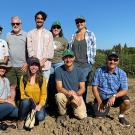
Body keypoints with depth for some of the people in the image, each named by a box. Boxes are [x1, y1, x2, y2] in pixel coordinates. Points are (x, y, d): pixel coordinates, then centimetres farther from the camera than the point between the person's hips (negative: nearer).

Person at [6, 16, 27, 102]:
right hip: (10, 66, 3)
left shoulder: (25, 35, 2)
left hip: (22, 66, -3)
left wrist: (27, 63, -8)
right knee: (12, 87, 6)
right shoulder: (8, 36, 13)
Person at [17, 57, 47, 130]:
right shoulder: (23, 78, -3)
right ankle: (21, 120, -8)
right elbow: (22, 94, -1)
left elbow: (44, 95, -3)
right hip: (27, 104, 0)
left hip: (38, 104, 0)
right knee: (26, 101, -34)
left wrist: (39, 105, -17)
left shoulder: (42, 79, -3)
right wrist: (29, 99, -18)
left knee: (40, 117, -27)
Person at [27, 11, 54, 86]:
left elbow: (50, 49, 4)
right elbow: (29, 48, 2)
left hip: (45, 64, 0)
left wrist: (43, 60, -10)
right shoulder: (30, 33, 12)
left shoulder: (49, 33, 13)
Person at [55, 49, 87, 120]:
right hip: (65, 95, -1)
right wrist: (71, 93, -30)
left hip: (77, 95, 1)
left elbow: (82, 88, -3)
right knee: (59, 96, -35)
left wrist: (75, 94, -24)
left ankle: (73, 107, 16)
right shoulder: (59, 70, -11)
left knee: (82, 116, -19)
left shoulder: (78, 71, -6)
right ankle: (62, 113, -4)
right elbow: (59, 88, -15)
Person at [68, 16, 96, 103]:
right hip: (74, 63, 2)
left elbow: (93, 49, 3)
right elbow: (70, 49, 15)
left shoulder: (90, 34, 6)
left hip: (86, 64, -2)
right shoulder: (73, 36, 14)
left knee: (83, 85, -1)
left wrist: (91, 63, -3)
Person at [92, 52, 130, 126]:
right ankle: (105, 107, 22)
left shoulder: (122, 73, -8)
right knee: (99, 115, -16)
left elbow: (124, 90, -13)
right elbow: (94, 87, -7)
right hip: (101, 97, 1)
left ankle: (121, 116, 5)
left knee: (126, 101, -28)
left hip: (115, 98, 0)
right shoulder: (99, 71, -8)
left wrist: (114, 96, -31)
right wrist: (99, 101, -15)